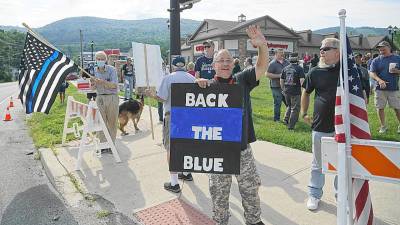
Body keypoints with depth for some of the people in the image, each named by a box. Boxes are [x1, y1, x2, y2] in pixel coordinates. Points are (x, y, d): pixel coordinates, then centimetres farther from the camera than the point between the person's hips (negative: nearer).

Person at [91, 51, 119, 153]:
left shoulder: (111, 69, -7)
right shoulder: (95, 70, 7)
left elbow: (114, 85, -16)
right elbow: (95, 87, 13)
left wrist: (102, 81, -28)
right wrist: (93, 82, -9)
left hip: (111, 98, -4)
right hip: (100, 98, 4)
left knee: (112, 122, 3)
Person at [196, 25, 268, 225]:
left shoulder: (242, 80, 2)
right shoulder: (208, 86, -2)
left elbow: (262, 67, -9)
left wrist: (262, 45, -27)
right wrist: (198, 85, -28)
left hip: (242, 148, 2)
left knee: (250, 187, 19)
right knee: (219, 192, 15)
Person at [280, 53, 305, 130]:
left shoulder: (285, 68, 6)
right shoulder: (299, 68, -8)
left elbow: (281, 81, 10)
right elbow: (302, 81, -16)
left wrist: (283, 89, 21)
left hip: (286, 91, 5)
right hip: (296, 92, -5)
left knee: (289, 106, 26)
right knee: (295, 109, 6)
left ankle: (286, 119, 14)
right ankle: (291, 126, 8)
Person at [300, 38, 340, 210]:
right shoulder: (315, 72, 0)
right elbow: (306, 92, 14)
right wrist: (304, 113, 11)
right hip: (320, 127, 1)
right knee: (318, 164, 13)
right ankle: (314, 194, 28)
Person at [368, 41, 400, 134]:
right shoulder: (376, 60, 6)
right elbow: (372, 73, -4)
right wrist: (379, 80, -22)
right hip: (380, 89, 0)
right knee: (380, 107, 3)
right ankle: (383, 126, 17)